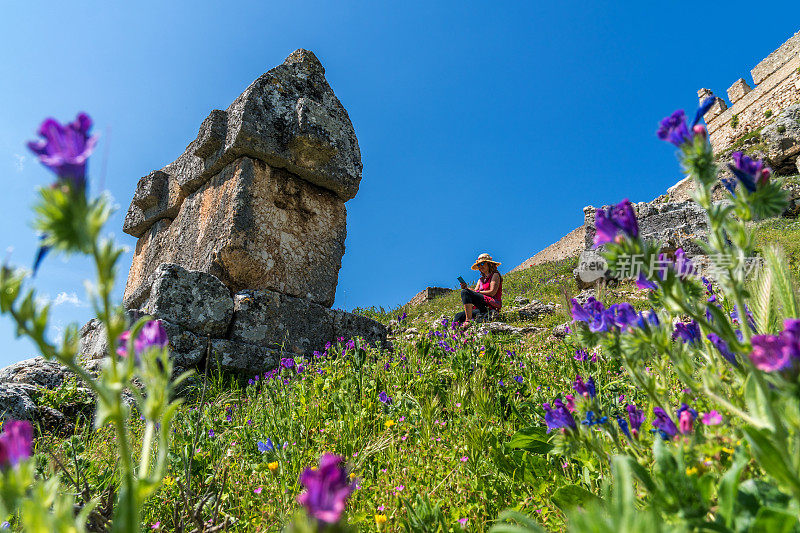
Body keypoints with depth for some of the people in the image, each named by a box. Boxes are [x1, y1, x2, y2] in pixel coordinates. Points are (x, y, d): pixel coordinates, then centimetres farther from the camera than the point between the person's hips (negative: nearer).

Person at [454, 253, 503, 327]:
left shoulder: (495, 275, 6)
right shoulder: (481, 279, 27)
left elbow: (492, 292, -8)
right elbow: (475, 290, 10)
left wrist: (478, 292, -5)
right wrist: (466, 288, -9)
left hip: (492, 305, -8)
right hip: (482, 308, 8)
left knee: (465, 292, -24)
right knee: (458, 316, -8)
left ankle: (468, 320, -33)